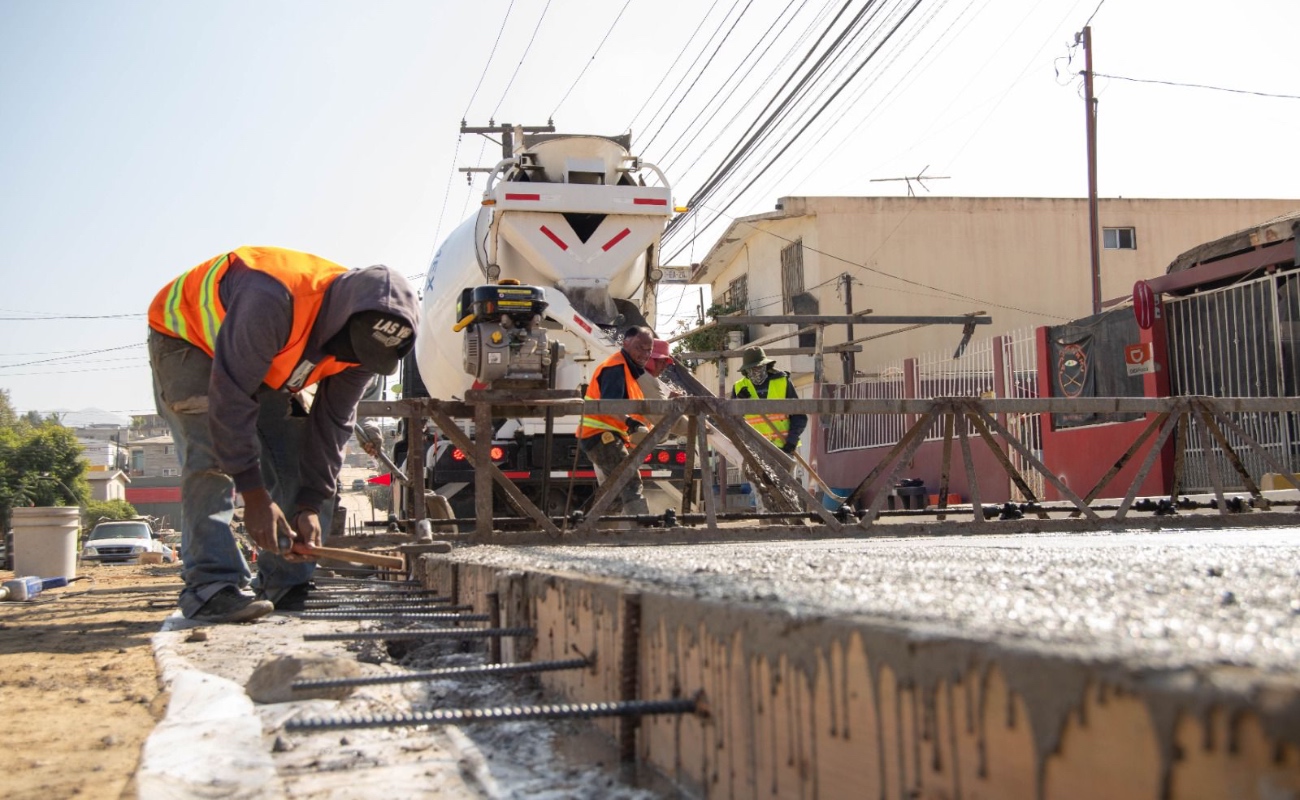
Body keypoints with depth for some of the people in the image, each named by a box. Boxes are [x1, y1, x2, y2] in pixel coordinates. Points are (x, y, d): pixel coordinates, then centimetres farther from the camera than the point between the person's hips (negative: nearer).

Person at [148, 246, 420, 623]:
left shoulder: (364, 339, -20)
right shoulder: (273, 299, -44)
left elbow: (331, 422, -12)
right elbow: (231, 398, -40)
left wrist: (311, 504, -19)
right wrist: (254, 495, -38)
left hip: (269, 362, 7)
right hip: (186, 338, -7)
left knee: (299, 462, -4)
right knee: (212, 457, -26)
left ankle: (286, 586, 1)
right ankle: (211, 586, -27)